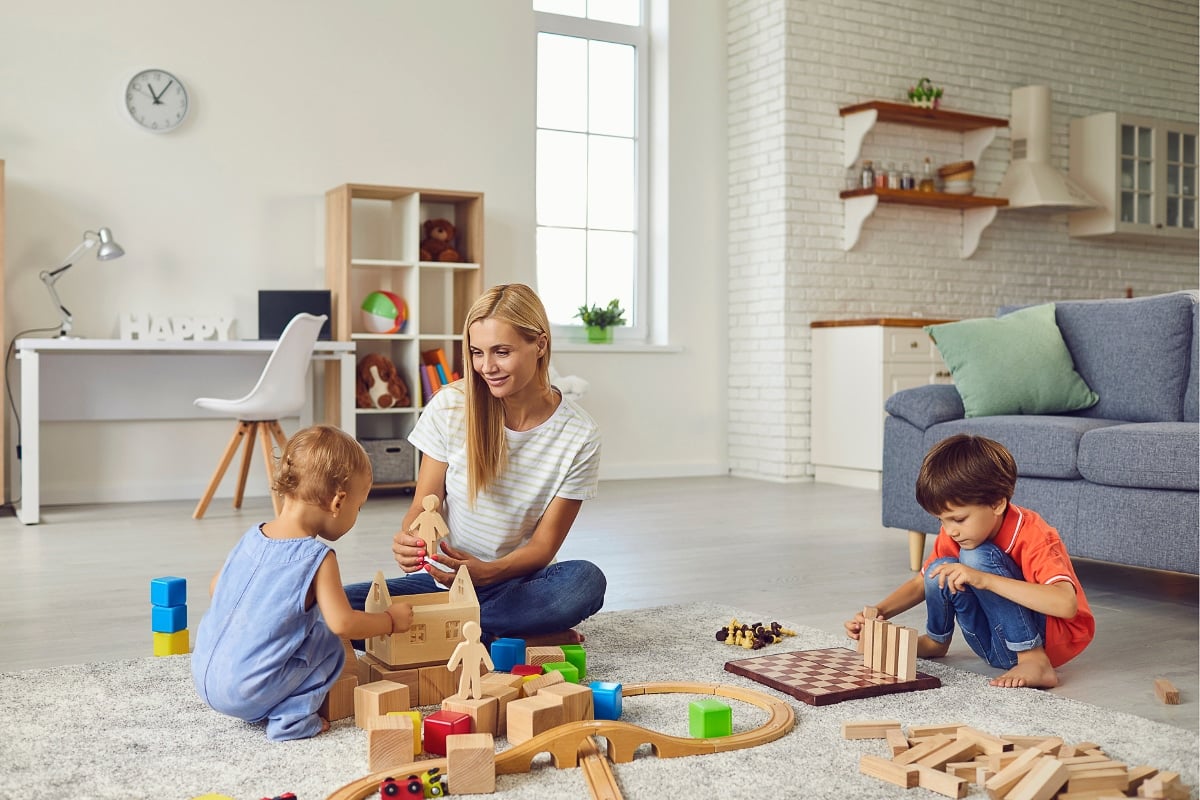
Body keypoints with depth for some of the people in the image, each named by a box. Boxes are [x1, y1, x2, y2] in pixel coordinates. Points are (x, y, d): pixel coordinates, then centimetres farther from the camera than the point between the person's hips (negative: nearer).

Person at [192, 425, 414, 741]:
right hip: (248, 694, -7)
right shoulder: (317, 558, -16)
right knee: (330, 645, 5)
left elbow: (215, 588, 17)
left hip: (204, 676, 7)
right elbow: (343, 623, -18)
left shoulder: (251, 537, 4)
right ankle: (292, 717, -4)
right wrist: (391, 620, -2)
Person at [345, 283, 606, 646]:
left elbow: (544, 544, -8)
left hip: (514, 584, -1)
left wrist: (486, 572, -28)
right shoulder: (450, 406, -7)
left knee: (586, 581, -33)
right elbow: (422, 507, -2)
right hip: (441, 578, 2)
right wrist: (408, 541, -27)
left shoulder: (579, 436, -10)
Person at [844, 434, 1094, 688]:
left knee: (976, 556, -26)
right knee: (940, 571, -13)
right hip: (1000, 648, 7)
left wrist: (983, 579, -45)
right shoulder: (954, 533, -6)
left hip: (1053, 638, -7)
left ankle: (1034, 662, -23)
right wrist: (878, 613, -13)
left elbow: (1066, 604, -40)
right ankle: (935, 641, 15)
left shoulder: (1032, 536, -25)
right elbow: (921, 583, 5)